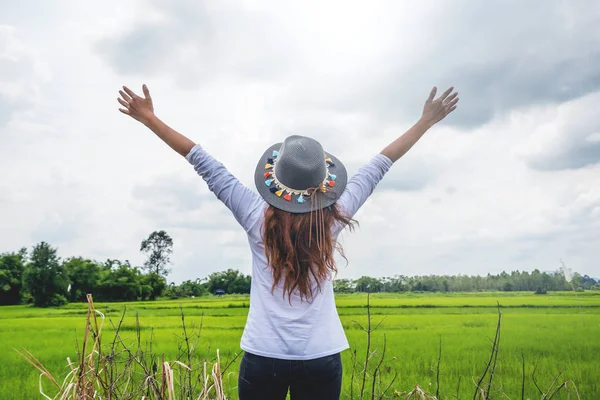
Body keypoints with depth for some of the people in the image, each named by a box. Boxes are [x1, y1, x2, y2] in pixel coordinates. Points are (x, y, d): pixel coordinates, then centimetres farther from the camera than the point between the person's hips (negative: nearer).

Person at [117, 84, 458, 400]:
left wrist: (149, 118, 5)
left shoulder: (257, 217, -10)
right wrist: (427, 121, 14)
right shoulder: (333, 218, -7)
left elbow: (204, 163, -4)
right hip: (322, 359, 1)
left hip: (263, 357, -1)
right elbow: (378, 166, 2)